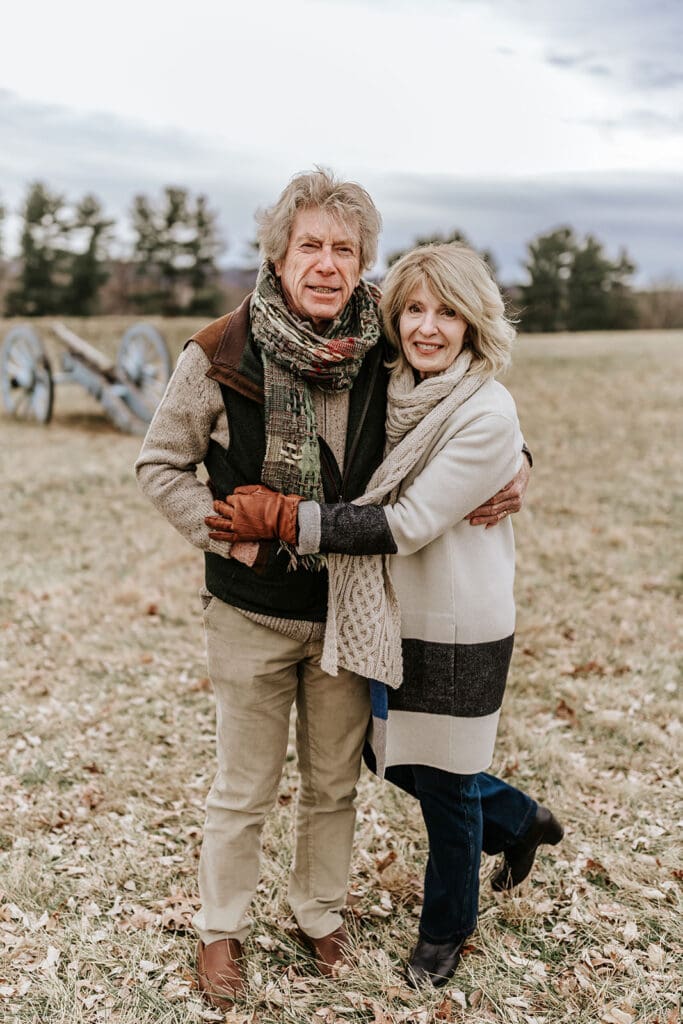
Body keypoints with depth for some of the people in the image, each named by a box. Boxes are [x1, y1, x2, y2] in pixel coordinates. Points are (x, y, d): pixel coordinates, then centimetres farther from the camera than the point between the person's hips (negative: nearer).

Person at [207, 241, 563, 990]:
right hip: (396, 616, 7)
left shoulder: (487, 415, -21)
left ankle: (445, 930, 38)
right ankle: (519, 821, 46)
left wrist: (283, 519, -26)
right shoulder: (397, 393, 0)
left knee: (443, 782, 11)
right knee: (392, 757, 21)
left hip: (460, 631, -7)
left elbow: (407, 523, -25)